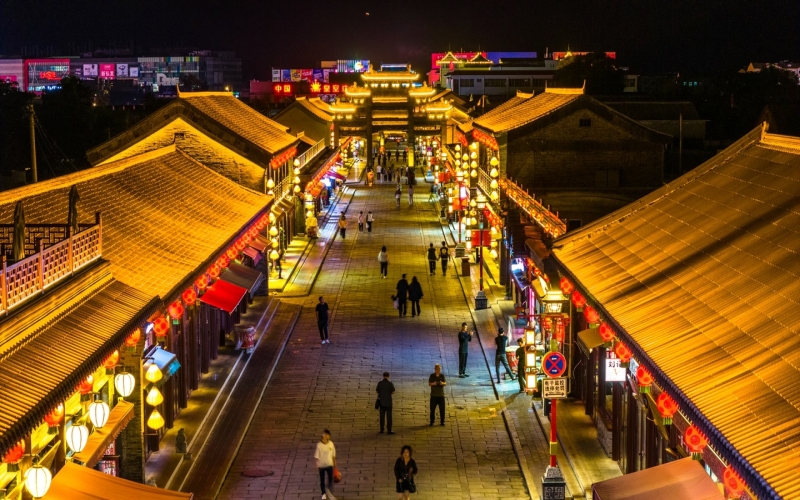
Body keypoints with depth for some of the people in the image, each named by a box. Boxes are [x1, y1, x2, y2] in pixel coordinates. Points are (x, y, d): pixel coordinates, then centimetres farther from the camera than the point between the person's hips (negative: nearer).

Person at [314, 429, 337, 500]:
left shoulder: (331, 444, -7)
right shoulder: (319, 445, -14)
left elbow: (333, 455, 4)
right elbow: (316, 456, -9)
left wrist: (335, 463, 8)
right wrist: (317, 465, -13)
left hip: (329, 464, 1)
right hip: (321, 465, -1)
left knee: (331, 479, 1)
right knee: (322, 480, 11)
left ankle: (331, 494, 15)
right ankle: (324, 494, 28)